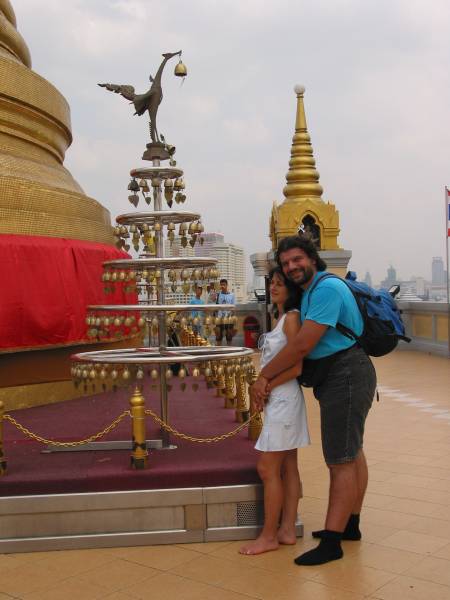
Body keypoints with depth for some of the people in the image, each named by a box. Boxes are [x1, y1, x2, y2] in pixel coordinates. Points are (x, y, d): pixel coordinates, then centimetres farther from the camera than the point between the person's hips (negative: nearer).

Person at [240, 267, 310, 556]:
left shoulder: (292, 318, -13)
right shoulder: (282, 317, 15)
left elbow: (297, 366, -20)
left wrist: (266, 387, -12)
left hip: (283, 399, -9)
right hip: (278, 400, 10)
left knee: (268, 469, -4)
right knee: (287, 467, 12)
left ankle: (269, 536, 5)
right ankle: (287, 530, 19)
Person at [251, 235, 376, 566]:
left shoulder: (327, 288, -19)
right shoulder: (312, 291, 14)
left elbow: (302, 346, -24)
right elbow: (303, 345, 17)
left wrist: (264, 376, -14)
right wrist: (271, 376, 6)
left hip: (346, 378, -11)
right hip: (342, 378, 11)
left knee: (341, 461, -7)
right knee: (352, 453, 18)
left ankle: (332, 543, -2)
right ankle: (350, 524, 32)